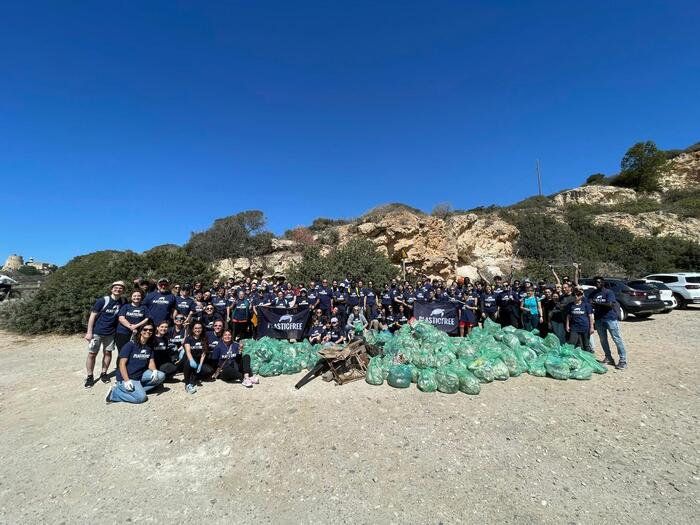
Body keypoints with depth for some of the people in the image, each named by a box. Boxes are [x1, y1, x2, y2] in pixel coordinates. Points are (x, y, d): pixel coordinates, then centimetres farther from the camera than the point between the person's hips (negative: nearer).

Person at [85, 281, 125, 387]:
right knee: (92, 354, 3)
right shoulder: (103, 300, -12)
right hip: (97, 332, -3)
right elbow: (92, 316, -10)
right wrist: (89, 332, -13)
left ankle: (103, 373, 22)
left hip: (111, 333, 3)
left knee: (107, 352, 8)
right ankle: (90, 376, 16)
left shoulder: (122, 302, -1)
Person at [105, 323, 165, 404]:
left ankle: (139, 389, -9)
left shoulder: (150, 347, 8)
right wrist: (127, 381, -23)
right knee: (141, 397, -24)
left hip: (141, 375, 6)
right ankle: (114, 392, -4)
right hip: (126, 377, -6)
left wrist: (154, 371, -19)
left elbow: (151, 363, 4)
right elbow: (122, 364, -13)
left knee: (161, 376, -13)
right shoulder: (131, 345, -10)